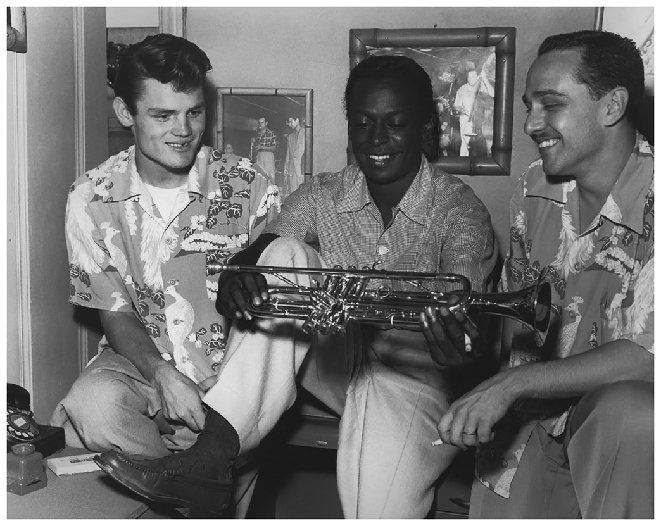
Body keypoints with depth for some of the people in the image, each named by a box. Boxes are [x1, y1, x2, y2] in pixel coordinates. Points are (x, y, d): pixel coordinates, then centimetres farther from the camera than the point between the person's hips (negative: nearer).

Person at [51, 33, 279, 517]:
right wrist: (162, 374, -20)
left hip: (232, 366, 0)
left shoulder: (245, 185, -4)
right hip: (142, 361, 1)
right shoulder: (93, 199, -3)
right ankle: (214, 494, -11)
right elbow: (116, 314, -2)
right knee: (92, 405, -30)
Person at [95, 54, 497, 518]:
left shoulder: (462, 212, -8)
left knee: (380, 509, -31)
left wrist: (455, 347, -47)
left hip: (412, 378, -3)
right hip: (337, 363, 3)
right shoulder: (319, 198, 3)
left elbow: (466, 327, -22)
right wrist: (235, 278, -36)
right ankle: (211, 449, -30)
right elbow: (259, 252, -10)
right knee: (284, 255, -23)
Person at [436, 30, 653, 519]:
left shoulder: (648, 201, -18)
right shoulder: (534, 188, 2)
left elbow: (644, 357, -25)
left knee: (629, 415, -34)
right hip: (534, 417, 4)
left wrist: (514, 383, -29)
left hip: (620, 412, -4)